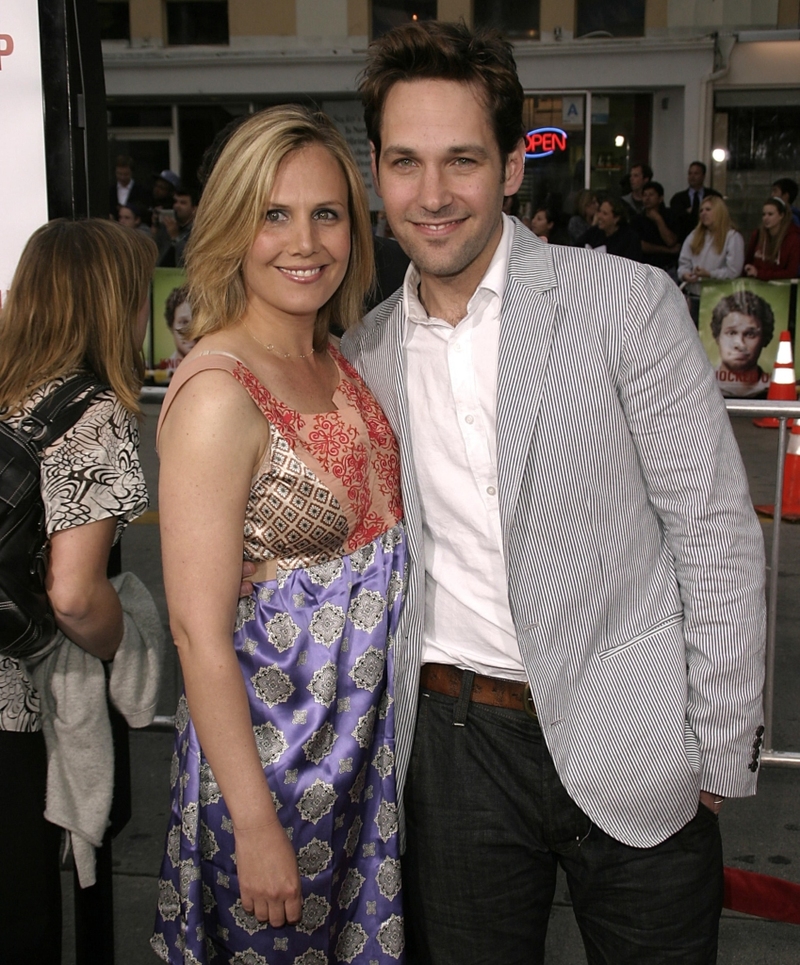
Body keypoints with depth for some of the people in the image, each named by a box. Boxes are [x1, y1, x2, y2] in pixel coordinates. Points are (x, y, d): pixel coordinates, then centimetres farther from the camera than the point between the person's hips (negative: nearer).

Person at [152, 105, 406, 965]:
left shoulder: (336, 363, 3)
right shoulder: (218, 393, -22)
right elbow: (200, 633, -22)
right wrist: (256, 825, -20)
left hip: (366, 725, 8)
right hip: (271, 733, -7)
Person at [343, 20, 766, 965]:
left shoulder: (627, 301, -8)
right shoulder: (365, 351, 5)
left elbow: (717, 533, -8)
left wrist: (719, 756, -8)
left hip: (628, 747, -3)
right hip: (454, 741, 4)